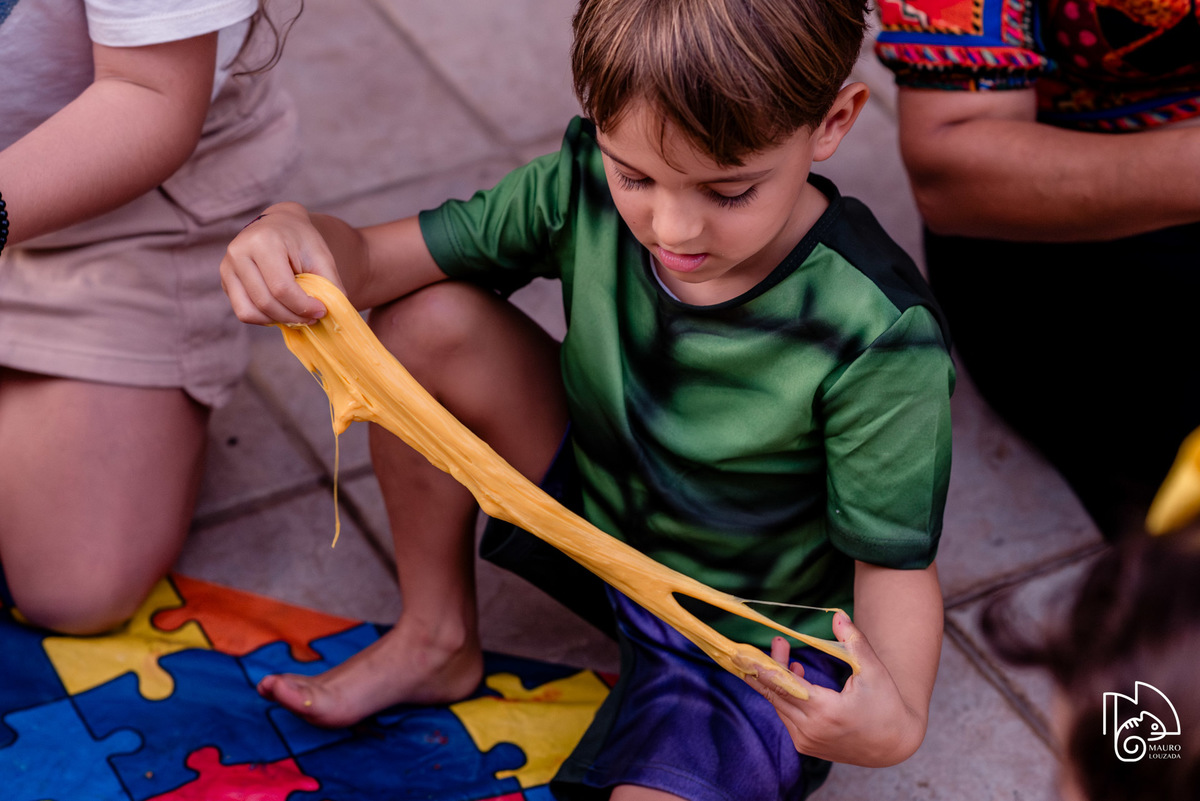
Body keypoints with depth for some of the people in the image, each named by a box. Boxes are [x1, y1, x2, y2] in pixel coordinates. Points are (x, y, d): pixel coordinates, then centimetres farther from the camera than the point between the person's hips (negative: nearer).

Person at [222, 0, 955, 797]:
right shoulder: (589, 187, -18)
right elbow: (383, 259, -12)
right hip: (598, 522, 6)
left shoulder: (882, 340, -32)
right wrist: (298, 233, -37)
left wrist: (896, 716, -44)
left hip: (757, 654, -5)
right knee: (424, 324, -14)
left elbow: (895, 565, -22)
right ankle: (437, 641, 8)